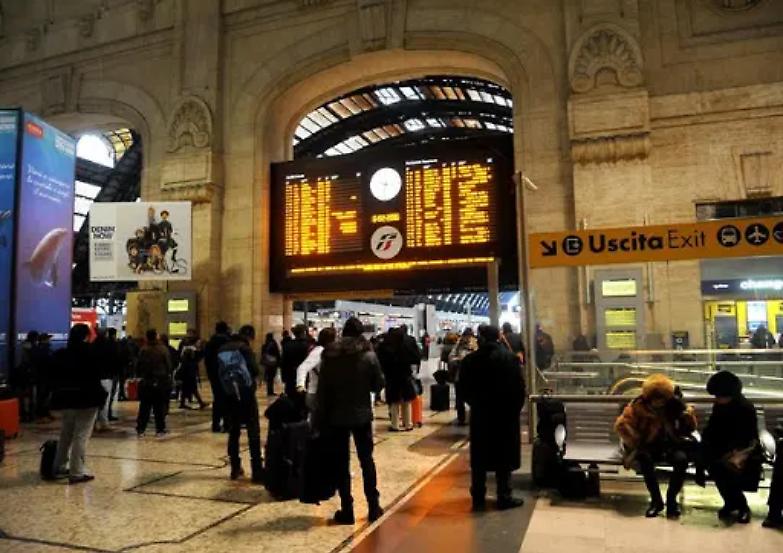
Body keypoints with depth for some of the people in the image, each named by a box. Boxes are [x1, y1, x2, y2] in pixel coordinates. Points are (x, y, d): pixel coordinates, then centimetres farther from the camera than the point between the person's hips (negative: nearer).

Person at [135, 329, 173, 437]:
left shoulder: (143, 350, -3)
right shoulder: (163, 349, -10)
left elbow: (138, 366, 1)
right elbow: (169, 366, -7)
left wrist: (141, 375, 17)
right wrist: (167, 375, 10)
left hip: (146, 383, 2)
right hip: (161, 382, -2)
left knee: (144, 407, 10)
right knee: (160, 407, 5)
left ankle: (140, 430, 13)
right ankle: (160, 430, 9)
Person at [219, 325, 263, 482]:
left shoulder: (223, 349, 10)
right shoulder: (244, 347, -9)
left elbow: (220, 372, 10)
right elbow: (254, 370, -14)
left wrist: (228, 384, 9)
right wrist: (253, 378, 5)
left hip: (229, 395, 6)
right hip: (245, 393, -6)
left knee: (233, 432, 14)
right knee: (253, 432, -2)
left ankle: (235, 468, 19)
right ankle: (257, 471, -4)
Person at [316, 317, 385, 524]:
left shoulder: (329, 356, -5)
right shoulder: (368, 355, -8)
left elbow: (322, 391, -5)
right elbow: (378, 385, -2)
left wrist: (321, 419, 0)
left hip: (337, 417, 0)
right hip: (362, 415, 0)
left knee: (341, 463, 9)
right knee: (367, 460, 14)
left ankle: (347, 510, 11)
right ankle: (374, 507, 16)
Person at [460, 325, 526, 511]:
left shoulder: (469, 360, -3)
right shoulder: (510, 358, -10)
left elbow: (464, 388, 0)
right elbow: (519, 386, -8)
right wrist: (516, 408, 5)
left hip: (479, 414, 2)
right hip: (506, 413, -2)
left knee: (479, 457, 10)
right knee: (504, 457, 8)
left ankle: (478, 498, 16)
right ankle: (504, 497, 12)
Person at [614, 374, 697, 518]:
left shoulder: (673, 405, -3)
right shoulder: (638, 405, -8)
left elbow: (690, 429, 1)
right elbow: (621, 424, -13)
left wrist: (686, 411, -19)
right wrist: (637, 443, -20)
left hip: (669, 445, 2)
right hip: (648, 446, -1)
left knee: (682, 458, -31)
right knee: (645, 458, -34)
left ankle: (671, 499, -13)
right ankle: (656, 500, -17)